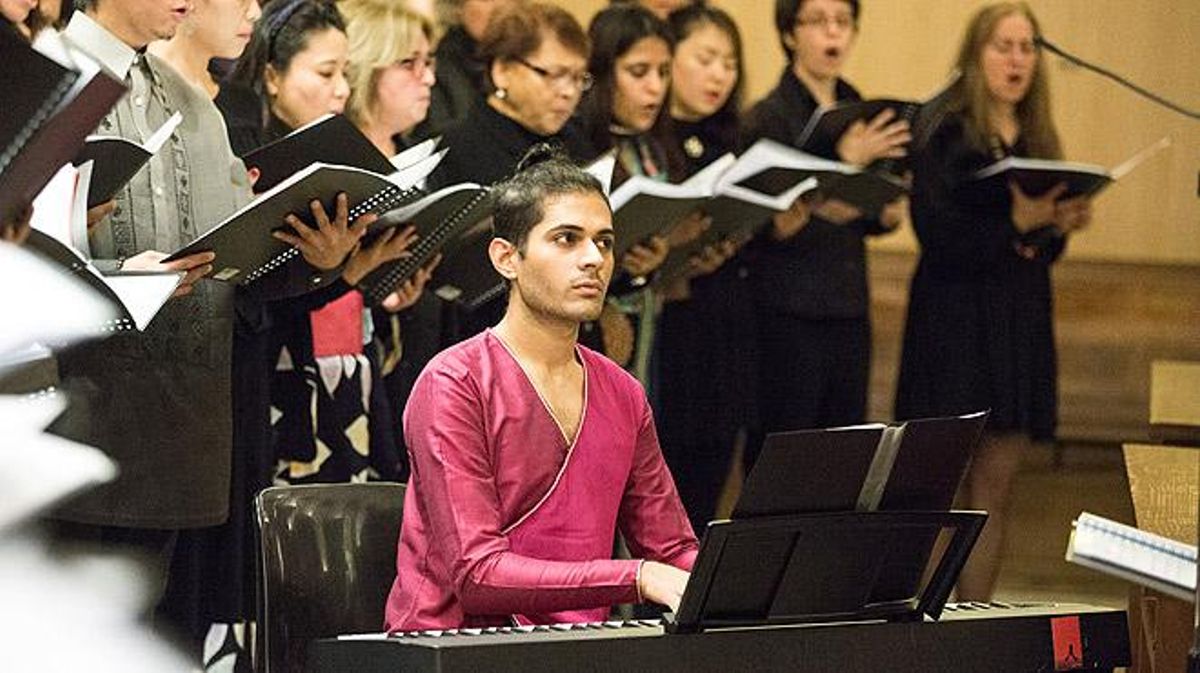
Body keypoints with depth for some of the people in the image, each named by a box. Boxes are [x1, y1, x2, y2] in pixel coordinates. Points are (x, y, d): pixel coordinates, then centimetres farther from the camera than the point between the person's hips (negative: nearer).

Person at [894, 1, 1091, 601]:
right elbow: (937, 234, -16)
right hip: (955, 320, -6)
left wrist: (1059, 224, -2)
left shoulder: (1037, 140, 14)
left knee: (993, 491, 7)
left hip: (1021, 321, 6)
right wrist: (1016, 222, -24)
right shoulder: (946, 132, -6)